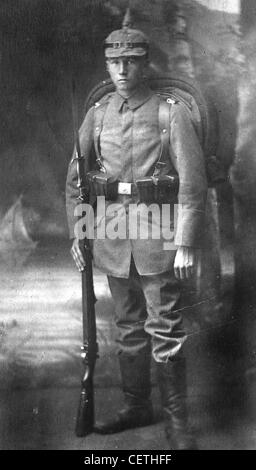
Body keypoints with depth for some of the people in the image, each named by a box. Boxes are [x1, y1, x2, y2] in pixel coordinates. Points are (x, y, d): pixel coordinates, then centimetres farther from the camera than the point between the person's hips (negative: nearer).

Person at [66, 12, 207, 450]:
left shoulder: (172, 113, -4)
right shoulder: (97, 115, 7)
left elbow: (192, 183, -8)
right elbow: (75, 180, 12)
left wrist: (187, 245, -13)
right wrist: (77, 234, 6)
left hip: (157, 240, -4)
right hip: (112, 240, 4)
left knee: (165, 332, 1)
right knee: (129, 328, 15)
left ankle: (176, 419, 16)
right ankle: (136, 406, 31)